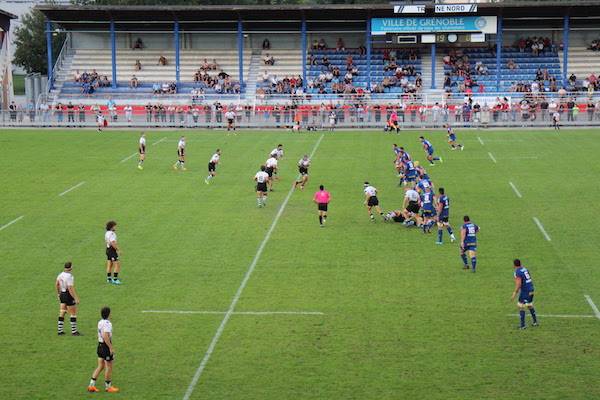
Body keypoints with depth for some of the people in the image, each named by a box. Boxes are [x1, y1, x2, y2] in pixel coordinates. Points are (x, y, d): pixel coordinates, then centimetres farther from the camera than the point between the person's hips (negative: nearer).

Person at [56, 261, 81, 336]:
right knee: (73, 314, 4)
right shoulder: (69, 277, -22)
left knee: (62, 313, 15)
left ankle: (60, 331, 19)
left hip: (62, 294, 8)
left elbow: (57, 284, 14)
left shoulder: (60, 275, 3)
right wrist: (76, 298, -22)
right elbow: (70, 289, -26)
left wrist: (58, 294, 26)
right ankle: (74, 331, 10)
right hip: (68, 296, -8)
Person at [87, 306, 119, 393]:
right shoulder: (107, 323, -19)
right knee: (109, 367, 4)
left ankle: (91, 385, 12)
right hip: (106, 346, -9)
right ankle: (108, 387, 13)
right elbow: (105, 336, -28)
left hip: (100, 345, 9)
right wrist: (111, 348, -24)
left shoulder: (100, 322, 9)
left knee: (100, 366, 14)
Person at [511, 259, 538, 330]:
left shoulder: (517, 272, -15)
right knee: (530, 305, 22)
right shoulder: (525, 269, 10)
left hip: (525, 291, -8)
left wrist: (514, 293, -19)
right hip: (531, 289, 8)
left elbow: (518, 284, -22)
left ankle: (522, 325, 2)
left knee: (521, 307, 1)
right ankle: (535, 322, 26)